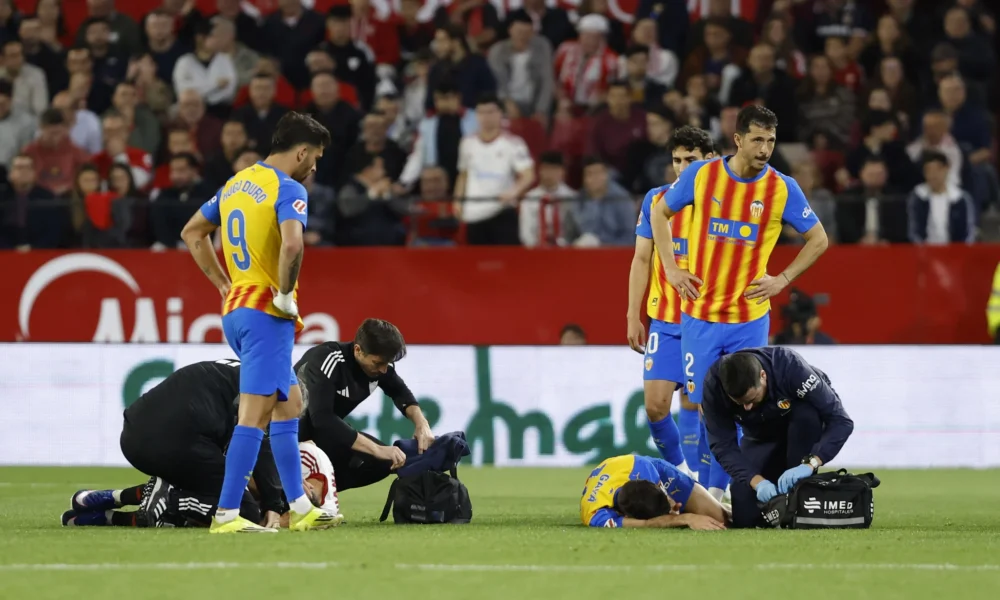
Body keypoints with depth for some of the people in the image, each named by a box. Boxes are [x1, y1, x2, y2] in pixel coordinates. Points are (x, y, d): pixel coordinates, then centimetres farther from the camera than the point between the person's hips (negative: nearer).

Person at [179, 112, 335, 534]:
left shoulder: (236, 184, 14)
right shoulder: (289, 190, -12)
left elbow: (192, 233, 23)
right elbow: (292, 243, -30)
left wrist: (224, 286, 20)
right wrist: (285, 296, -17)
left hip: (235, 308, 9)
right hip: (266, 313, -9)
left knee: (290, 403, 17)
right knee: (255, 415, -8)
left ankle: (300, 508, 20)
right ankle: (226, 515, -11)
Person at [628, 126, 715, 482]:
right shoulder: (656, 200, 5)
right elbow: (641, 261, 10)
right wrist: (633, 316, 6)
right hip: (664, 320, 2)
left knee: (695, 405, -4)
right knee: (655, 405, -5)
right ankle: (680, 469, 19)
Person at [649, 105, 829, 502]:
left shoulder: (783, 189, -4)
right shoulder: (700, 176, -4)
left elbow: (818, 239, 9)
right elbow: (660, 213, 13)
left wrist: (783, 280, -1)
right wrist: (671, 269, 4)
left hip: (750, 319, 0)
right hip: (699, 316, 0)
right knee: (701, 404, 1)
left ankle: (719, 489, 6)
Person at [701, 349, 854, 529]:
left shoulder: (790, 366, -37)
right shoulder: (714, 384, -30)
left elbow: (841, 421, -37)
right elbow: (723, 446, -26)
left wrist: (810, 464, -49)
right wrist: (757, 481, -41)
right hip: (760, 437, 2)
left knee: (806, 414, -38)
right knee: (745, 516, -17)